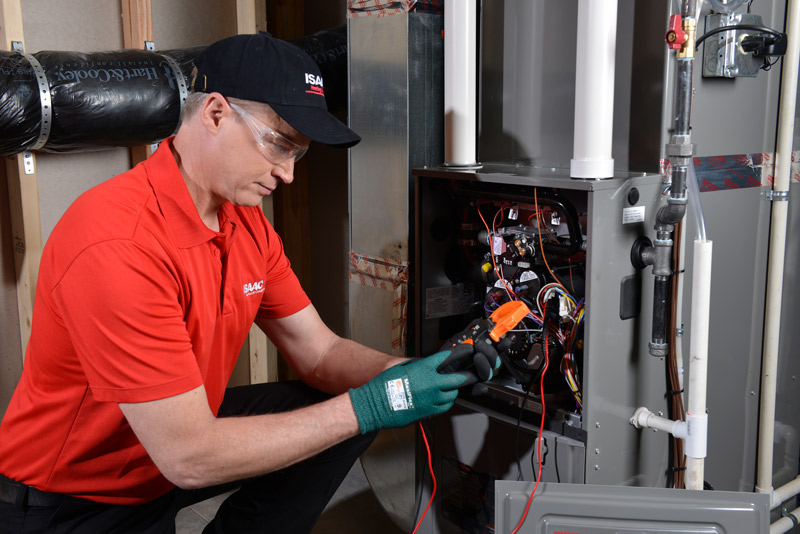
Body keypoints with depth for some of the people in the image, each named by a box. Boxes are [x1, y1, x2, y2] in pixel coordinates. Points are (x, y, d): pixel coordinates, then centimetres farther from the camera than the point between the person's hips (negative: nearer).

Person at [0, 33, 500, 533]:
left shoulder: (247, 224, -2)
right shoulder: (117, 247, -30)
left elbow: (319, 352, 1)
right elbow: (189, 458, -29)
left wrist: (420, 370, -17)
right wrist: (367, 407, -27)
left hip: (182, 442, 8)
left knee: (346, 414, 0)